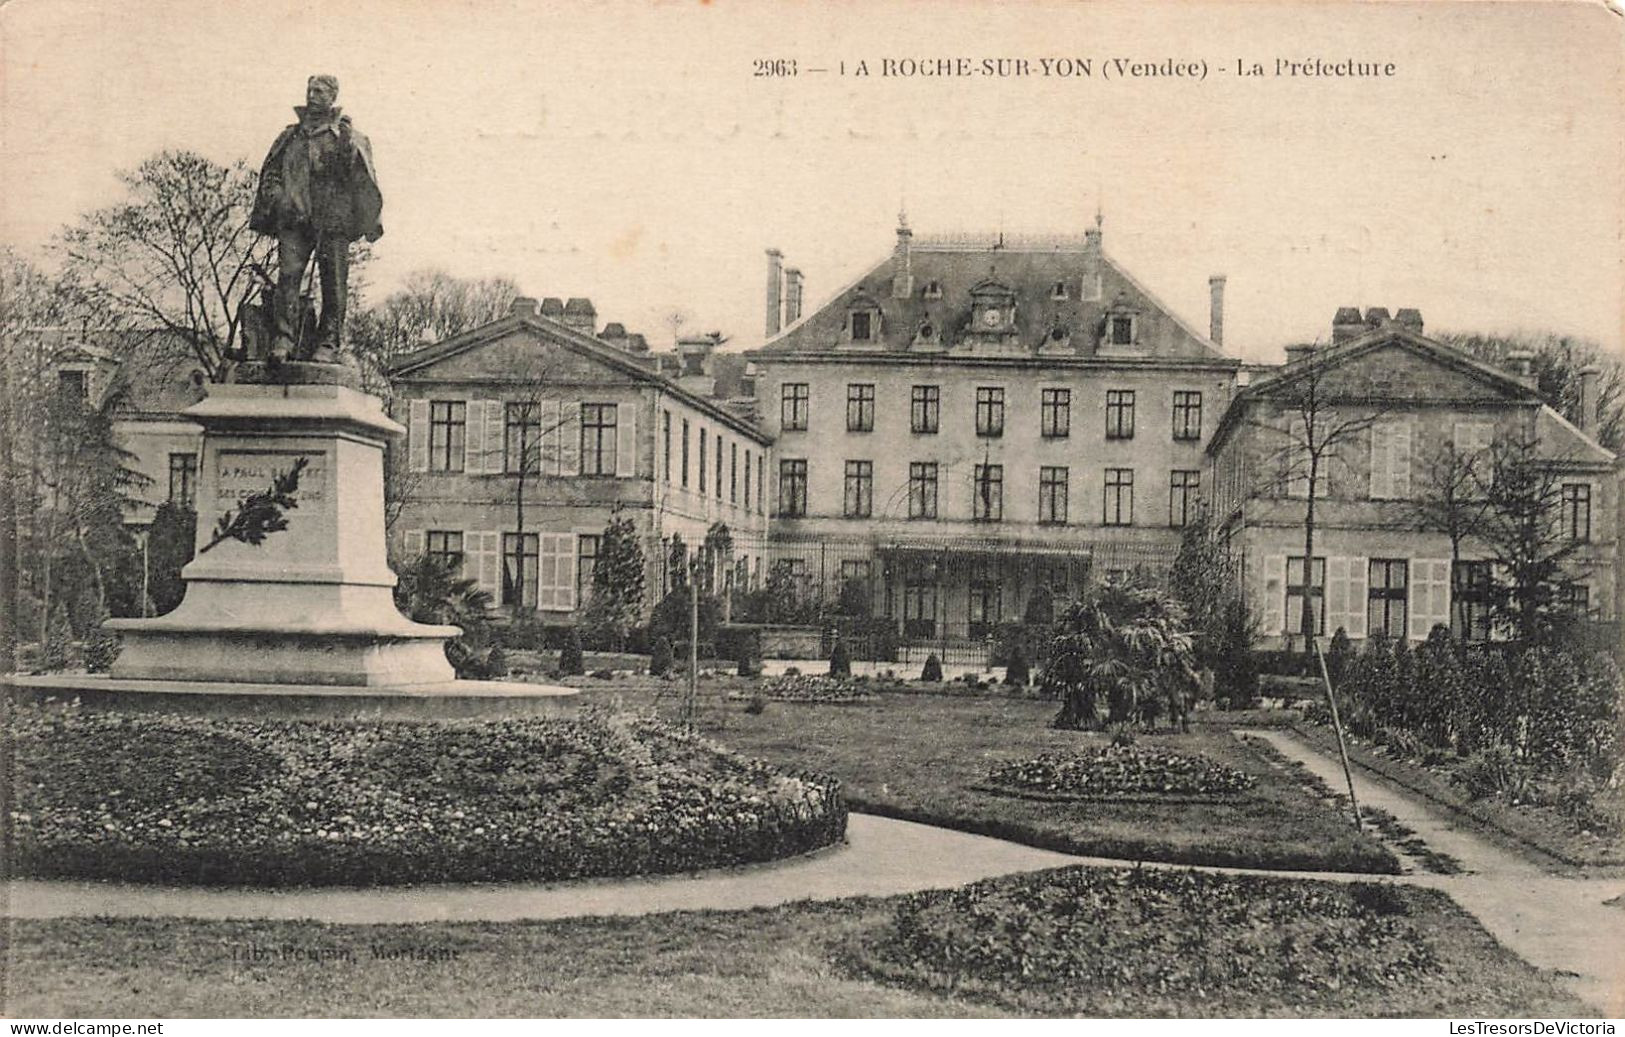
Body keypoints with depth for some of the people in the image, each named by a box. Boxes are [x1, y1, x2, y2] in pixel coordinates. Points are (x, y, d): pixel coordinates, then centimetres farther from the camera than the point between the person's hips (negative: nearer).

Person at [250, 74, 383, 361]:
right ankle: (283, 340, -10)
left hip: (334, 221, -2)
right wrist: (265, 214, 10)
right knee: (288, 276, -10)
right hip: (294, 219, 2)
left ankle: (328, 343, 2)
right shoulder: (289, 137, 19)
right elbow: (270, 174, 20)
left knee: (333, 283, -3)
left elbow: (365, 182, 0)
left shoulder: (349, 138, 8)